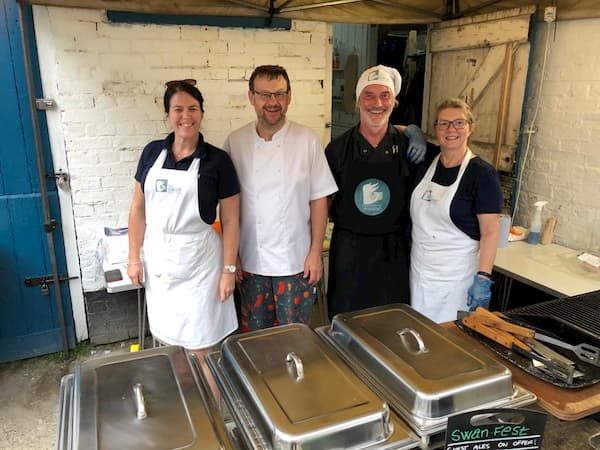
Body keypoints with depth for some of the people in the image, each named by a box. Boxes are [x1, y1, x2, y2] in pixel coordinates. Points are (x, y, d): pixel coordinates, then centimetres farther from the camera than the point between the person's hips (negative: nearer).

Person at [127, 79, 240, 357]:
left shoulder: (217, 160, -7)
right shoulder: (152, 152, 3)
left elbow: (230, 220, -5)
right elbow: (138, 208, 8)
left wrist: (229, 269, -7)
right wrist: (134, 258, 6)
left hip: (198, 260, -3)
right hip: (157, 257, 4)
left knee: (199, 347, 6)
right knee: (163, 338, 17)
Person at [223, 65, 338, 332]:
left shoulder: (307, 141, -6)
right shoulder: (235, 143, -3)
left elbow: (318, 199, -3)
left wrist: (316, 252, -5)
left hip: (296, 261, -1)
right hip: (251, 261, 1)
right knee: (255, 337, 17)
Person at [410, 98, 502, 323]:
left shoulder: (482, 174, -11)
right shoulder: (426, 163, 4)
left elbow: (490, 232, -12)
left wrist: (483, 278, -18)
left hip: (457, 278, -5)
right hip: (419, 271, 5)